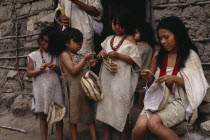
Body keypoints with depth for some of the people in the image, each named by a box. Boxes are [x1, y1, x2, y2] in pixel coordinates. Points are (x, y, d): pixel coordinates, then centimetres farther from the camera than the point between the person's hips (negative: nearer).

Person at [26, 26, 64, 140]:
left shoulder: (56, 56, 5)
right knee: (43, 116, 9)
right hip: (41, 91, -1)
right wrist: (40, 70, -17)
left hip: (55, 89, 2)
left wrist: (56, 69, -11)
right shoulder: (34, 56, -1)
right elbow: (28, 73, -2)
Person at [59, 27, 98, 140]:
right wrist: (85, 59, -16)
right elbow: (73, 70, -18)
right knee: (73, 116, 6)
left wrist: (89, 65, 2)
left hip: (86, 88, 7)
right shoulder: (65, 55, -7)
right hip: (74, 90, -6)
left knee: (90, 114, 7)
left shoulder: (80, 56, 12)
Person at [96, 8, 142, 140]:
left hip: (122, 79, -5)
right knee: (106, 104, 11)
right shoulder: (109, 39, 11)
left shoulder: (130, 40, -6)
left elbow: (135, 60, -10)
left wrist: (118, 55, -19)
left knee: (122, 107, 1)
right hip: (107, 77, 6)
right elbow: (103, 50, 21)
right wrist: (102, 53, -2)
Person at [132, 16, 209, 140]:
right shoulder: (158, 55, 8)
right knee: (140, 126, -24)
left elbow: (196, 86, -4)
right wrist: (149, 77, -7)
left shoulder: (190, 55, -4)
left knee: (153, 122, -30)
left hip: (179, 102, -3)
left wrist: (175, 79, -20)